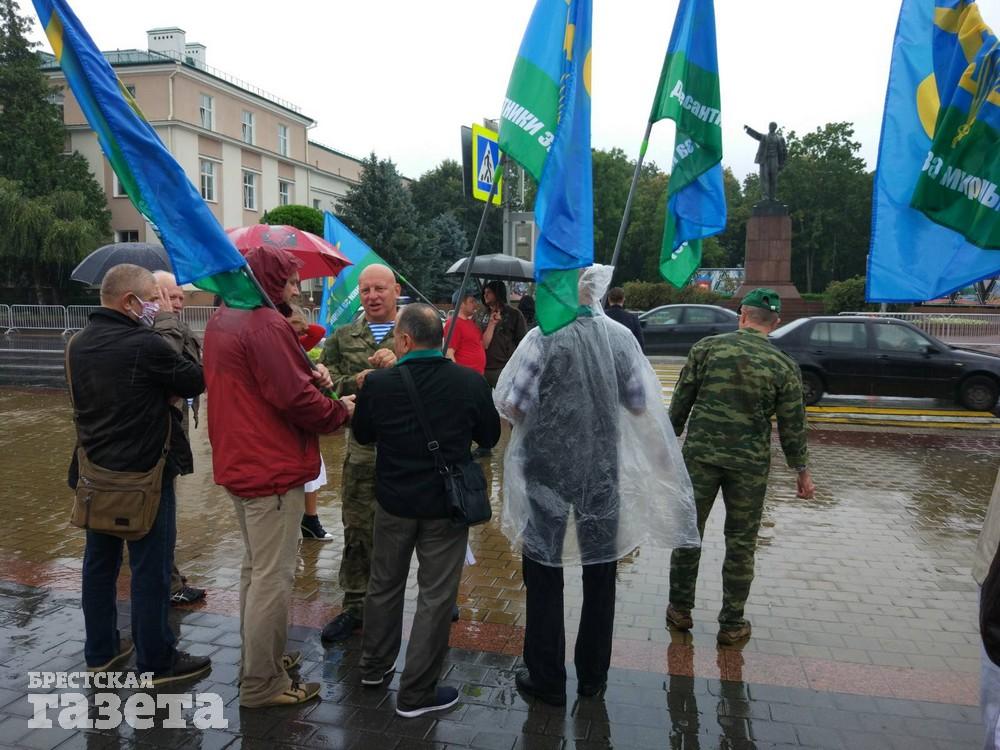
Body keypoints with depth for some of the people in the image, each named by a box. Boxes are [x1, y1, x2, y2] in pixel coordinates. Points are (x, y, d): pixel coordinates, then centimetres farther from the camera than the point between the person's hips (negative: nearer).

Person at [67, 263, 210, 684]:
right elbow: (196, 382, -11)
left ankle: (100, 651, 31)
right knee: (150, 568, 2)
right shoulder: (146, 345, -21)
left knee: (100, 561, 17)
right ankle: (156, 662, 13)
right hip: (143, 473, -8)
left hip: (95, 471, 8)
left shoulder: (79, 344, 6)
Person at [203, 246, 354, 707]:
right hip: (272, 467, -10)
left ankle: (256, 659, 34)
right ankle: (262, 684, 11)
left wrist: (308, 376, 2)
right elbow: (295, 399, -22)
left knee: (255, 566, 21)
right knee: (273, 577, 0)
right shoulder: (266, 325, -19)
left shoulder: (223, 319, 12)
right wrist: (341, 411, -5)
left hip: (238, 463, 10)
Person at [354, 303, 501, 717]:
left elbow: (361, 434, 4)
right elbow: (490, 436, 0)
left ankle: (374, 666, 39)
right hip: (446, 503, -2)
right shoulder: (470, 382, -16)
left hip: (394, 500, 2)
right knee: (435, 596, 8)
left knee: (384, 584, 21)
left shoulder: (378, 383, -13)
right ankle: (416, 693, 17)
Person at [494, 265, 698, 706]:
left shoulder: (544, 338, -15)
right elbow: (639, 405, 3)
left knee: (544, 573, 11)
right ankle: (593, 677, 30)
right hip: (602, 470, 3)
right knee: (600, 571, 17)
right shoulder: (621, 337, -4)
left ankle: (546, 679, 21)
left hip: (546, 468, -3)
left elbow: (509, 408, -14)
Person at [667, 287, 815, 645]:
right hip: (750, 464, 0)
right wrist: (802, 472, 12)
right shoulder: (784, 366, -3)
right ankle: (732, 624, 20)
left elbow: (680, 402, 0)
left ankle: (680, 609, 25)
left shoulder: (707, 347, -2)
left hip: (699, 454, 1)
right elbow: (792, 426, 0)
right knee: (741, 543, 11)